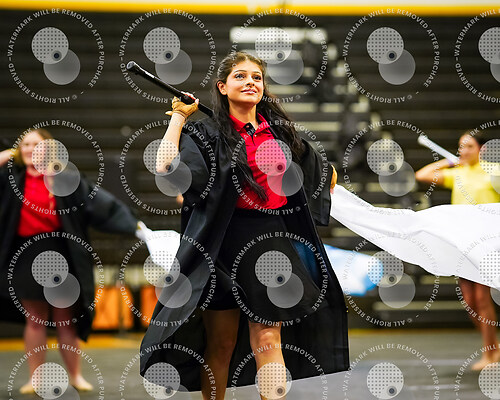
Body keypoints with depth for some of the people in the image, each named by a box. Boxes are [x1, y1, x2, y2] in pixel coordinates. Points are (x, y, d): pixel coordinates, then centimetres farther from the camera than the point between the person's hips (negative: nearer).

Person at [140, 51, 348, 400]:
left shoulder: (280, 132, 11)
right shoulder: (207, 133, -2)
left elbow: (327, 174, 25)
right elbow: (167, 167, -20)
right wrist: (179, 116, -11)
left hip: (271, 241, 3)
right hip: (223, 243, -3)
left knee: (268, 339, -2)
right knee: (222, 343, 4)